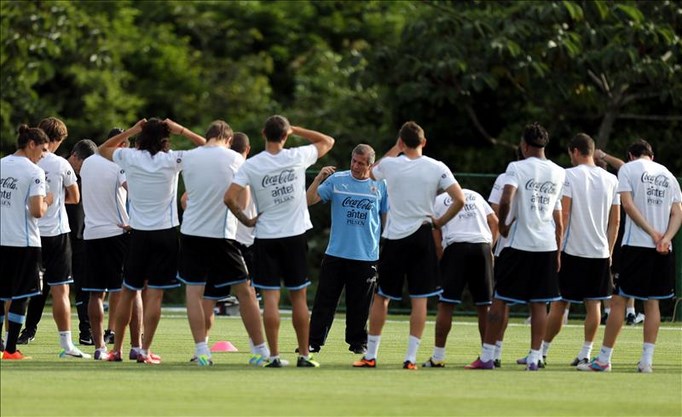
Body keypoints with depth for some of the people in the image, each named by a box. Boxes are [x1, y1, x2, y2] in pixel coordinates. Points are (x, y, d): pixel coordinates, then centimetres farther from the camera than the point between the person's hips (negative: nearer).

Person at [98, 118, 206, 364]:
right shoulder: (172, 160, -7)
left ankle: (116, 350, 15)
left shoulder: (129, 158, -2)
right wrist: (181, 131, 4)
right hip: (166, 232, -2)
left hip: (138, 233, 2)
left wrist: (131, 131, 12)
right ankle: (145, 351, -6)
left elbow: (103, 149, 19)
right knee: (155, 293, -2)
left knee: (128, 291, 11)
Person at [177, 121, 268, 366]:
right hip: (223, 233, -1)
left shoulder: (188, 157, 3)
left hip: (191, 232, 1)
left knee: (194, 291, 4)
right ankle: (261, 350, 7)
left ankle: (201, 350, -6)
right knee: (244, 291, 5)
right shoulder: (234, 159, -2)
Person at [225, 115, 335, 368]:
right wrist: (295, 130, 12)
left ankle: (274, 356, -4)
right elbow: (328, 141, 12)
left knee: (270, 299, 0)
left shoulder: (251, 165, -7)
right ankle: (304, 355, 10)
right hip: (295, 235, 1)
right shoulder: (297, 157, -5)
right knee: (298, 297, 7)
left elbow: (229, 197, -13)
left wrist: (245, 220, 1)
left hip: (265, 237, -1)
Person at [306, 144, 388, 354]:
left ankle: (358, 342, 17)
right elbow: (308, 200, -2)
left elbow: (387, 218, 12)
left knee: (360, 304, 5)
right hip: (336, 253, 0)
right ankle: (313, 342, 2)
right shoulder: (336, 180, 3)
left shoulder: (380, 186, 5)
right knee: (324, 300, -1)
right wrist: (319, 178, -16)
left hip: (366, 256, 0)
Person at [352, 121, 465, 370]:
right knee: (419, 299, 2)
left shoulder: (390, 164, -3)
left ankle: (370, 355, 12)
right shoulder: (437, 168, -4)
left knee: (381, 297, 10)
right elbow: (459, 200, -11)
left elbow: (372, 172, 22)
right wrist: (440, 221, 2)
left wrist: (395, 149, 26)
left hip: (394, 238, 0)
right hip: (422, 235, 0)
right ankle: (411, 357, -3)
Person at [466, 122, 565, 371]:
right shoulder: (559, 173, 9)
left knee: (499, 299, 2)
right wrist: (558, 251, 19)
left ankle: (487, 357, 2)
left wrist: (502, 224, -5)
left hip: (519, 244, -4)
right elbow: (559, 217, 14)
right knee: (539, 303, 6)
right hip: (547, 245, 4)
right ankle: (534, 358, 3)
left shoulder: (517, 168, -7)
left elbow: (506, 200, -23)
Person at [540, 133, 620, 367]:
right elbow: (615, 220, 9)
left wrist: (556, 247, -9)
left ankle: (542, 352, 8)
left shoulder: (570, 175, -7)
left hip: (572, 251, -4)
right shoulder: (611, 180, 7)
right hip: (600, 252, 4)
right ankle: (586, 353, 5)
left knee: (558, 304, 2)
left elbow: (564, 214, -12)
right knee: (593, 304, 7)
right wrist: (609, 250, 16)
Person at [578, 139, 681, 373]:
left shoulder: (628, 169, 3)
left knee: (618, 300, -1)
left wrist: (652, 232, -11)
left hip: (635, 244, -4)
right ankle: (647, 360, 3)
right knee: (652, 302, 8)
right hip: (663, 249, 4)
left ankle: (604, 359, 0)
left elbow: (628, 204, -9)